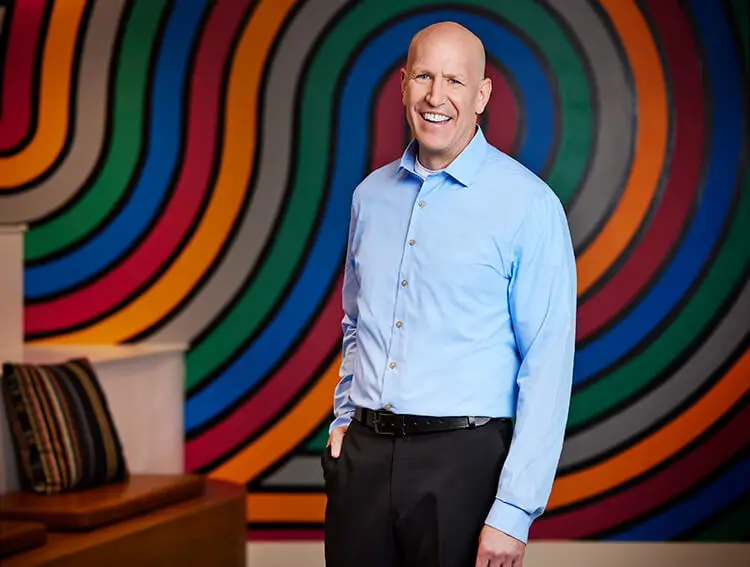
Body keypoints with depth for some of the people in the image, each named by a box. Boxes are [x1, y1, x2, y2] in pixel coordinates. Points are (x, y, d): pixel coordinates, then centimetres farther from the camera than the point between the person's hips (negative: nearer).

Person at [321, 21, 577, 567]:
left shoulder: (528, 204, -8)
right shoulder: (371, 195, 10)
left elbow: (547, 366, -11)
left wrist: (513, 513, -15)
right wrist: (345, 417, 11)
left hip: (464, 460, -5)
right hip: (363, 456, 5)